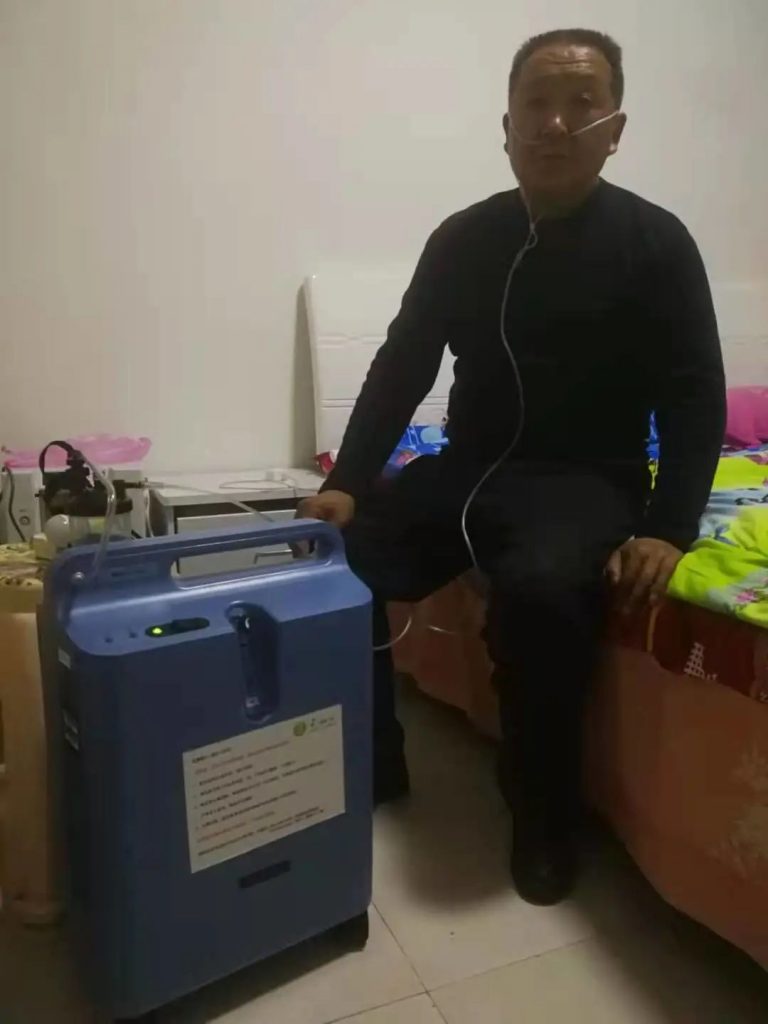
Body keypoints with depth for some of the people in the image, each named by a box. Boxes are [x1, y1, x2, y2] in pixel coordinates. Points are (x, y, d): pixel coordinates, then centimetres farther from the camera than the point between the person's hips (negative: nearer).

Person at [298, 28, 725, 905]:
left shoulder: (654, 243, -2)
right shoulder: (462, 238, 7)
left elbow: (695, 399, -4)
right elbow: (401, 368, 7)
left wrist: (668, 529, -19)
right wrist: (347, 484, -5)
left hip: (587, 482, -4)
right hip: (468, 469, 4)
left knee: (538, 592, -35)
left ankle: (546, 817, -8)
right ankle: (370, 767, 6)